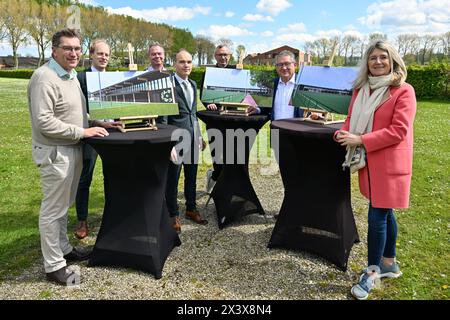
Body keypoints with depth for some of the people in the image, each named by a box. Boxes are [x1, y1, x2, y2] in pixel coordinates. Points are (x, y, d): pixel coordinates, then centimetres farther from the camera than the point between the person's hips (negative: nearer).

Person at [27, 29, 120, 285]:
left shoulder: (72, 76, 12)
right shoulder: (45, 78, -17)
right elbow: (43, 122, -23)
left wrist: (99, 122, 8)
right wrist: (83, 132, -19)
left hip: (73, 149, 9)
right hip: (55, 153, -9)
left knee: (64, 205, 20)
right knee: (53, 210, 2)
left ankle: (64, 249, 36)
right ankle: (54, 265, 16)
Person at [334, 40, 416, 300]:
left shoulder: (404, 91, -10)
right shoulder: (361, 89, 10)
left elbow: (399, 131, -17)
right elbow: (353, 119, 15)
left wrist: (360, 140, -19)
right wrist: (345, 133, -8)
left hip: (389, 164, -6)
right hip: (368, 162, 6)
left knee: (377, 217, -4)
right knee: (384, 213, 17)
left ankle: (372, 272, 12)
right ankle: (389, 263, 33)